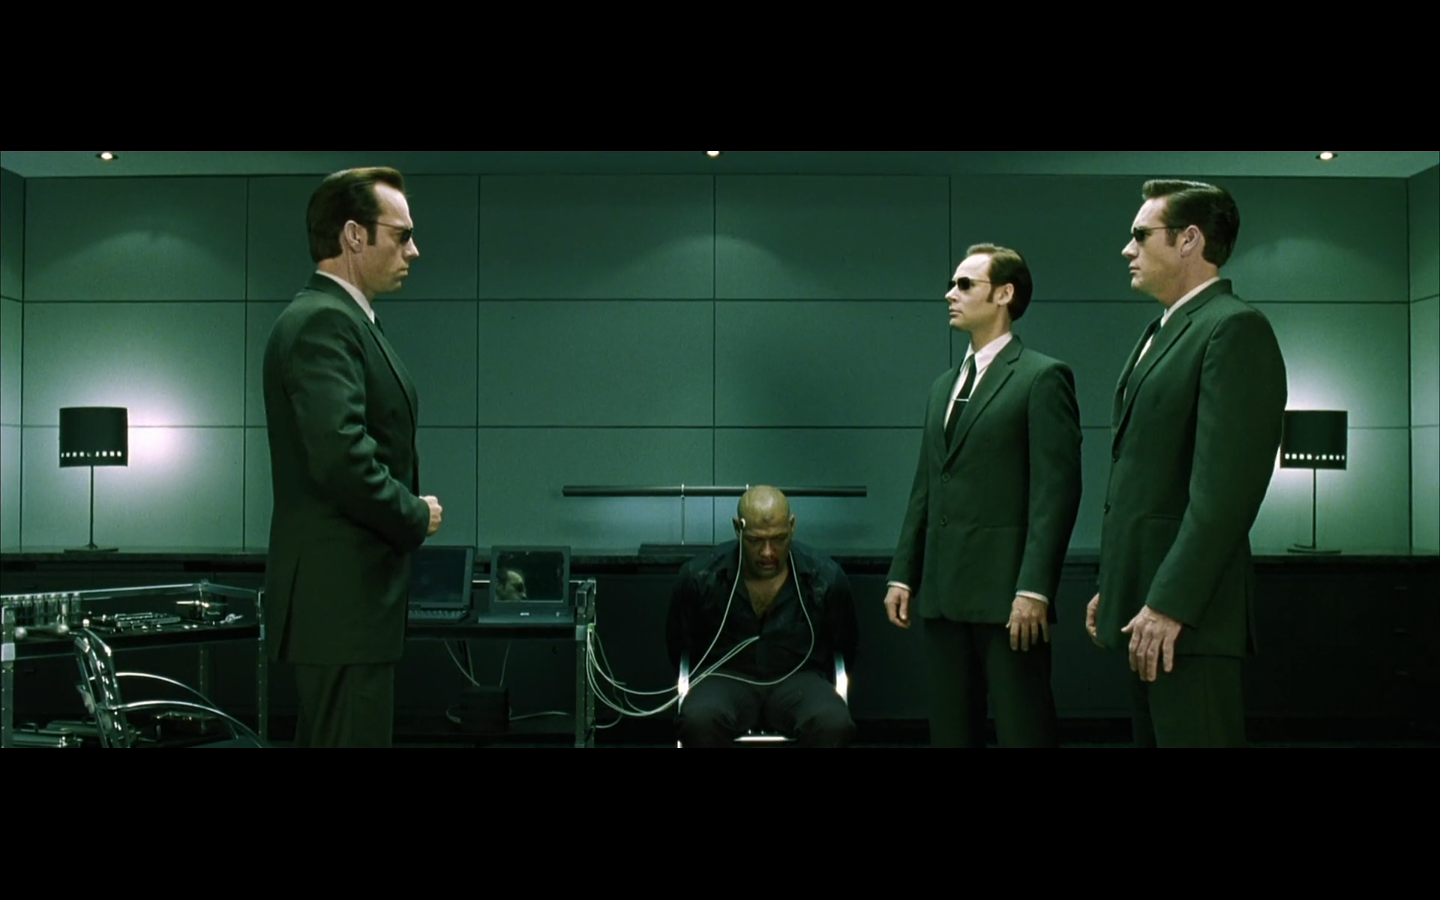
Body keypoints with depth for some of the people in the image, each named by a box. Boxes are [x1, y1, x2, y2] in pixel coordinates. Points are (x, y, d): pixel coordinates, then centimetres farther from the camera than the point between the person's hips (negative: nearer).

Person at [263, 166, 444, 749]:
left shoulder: (344, 320, 18)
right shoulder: (323, 321, -14)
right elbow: (342, 457, -25)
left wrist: (408, 515, 6)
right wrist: (417, 517, -11)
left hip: (350, 596, 11)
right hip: (343, 596, -11)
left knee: (330, 736, 15)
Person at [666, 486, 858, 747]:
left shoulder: (826, 577, -6)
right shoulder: (699, 576, -8)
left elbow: (845, 649, 12)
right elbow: (679, 646, 10)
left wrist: (821, 691, 7)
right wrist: (702, 687, 5)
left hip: (798, 678, 1)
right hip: (727, 676, 0)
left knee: (833, 723, -33)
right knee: (699, 719, -35)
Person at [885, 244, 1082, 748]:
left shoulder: (1042, 377, -4)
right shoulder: (944, 387, 20)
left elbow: (1056, 492, -11)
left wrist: (1033, 589, -18)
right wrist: (903, 574, 12)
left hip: (1006, 593, -7)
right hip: (942, 593, 7)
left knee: (1022, 728, -4)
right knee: (950, 731, 10)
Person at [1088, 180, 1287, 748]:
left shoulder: (1235, 329, -11)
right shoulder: (1162, 334, 19)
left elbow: (1225, 488, -19)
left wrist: (1169, 605, -21)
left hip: (1187, 613, -9)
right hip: (1145, 603, 9)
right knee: (1154, 734, 13)